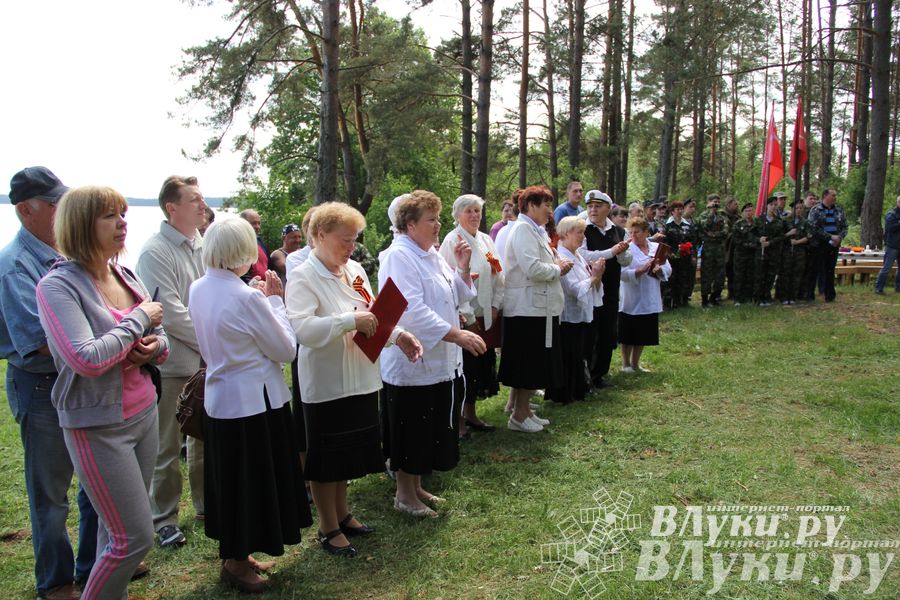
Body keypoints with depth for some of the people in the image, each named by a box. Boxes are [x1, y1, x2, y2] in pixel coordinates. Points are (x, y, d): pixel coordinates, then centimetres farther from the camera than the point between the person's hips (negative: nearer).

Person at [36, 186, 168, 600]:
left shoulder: (126, 277, 5)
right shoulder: (58, 286, -15)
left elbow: (159, 340, 15)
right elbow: (87, 359, -26)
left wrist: (154, 346, -8)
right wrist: (138, 320, -16)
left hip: (144, 413, 6)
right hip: (99, 426, -6)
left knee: (116, 528, 15)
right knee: (135, 538, -2)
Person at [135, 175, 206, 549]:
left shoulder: (204, 247, 6)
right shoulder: (155, 252, -13)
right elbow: (171, 313, -18)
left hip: (208, 361, 6)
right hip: (172, 363, -6)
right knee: (167, 447, 6)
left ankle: (206, 504, 34)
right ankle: (164, 519, 21)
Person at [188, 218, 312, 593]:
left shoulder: (198, 289, 1)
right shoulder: (245, 297, -23)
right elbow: (285, 350, -14)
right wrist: (274, 300, -7)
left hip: (218, 399, 8)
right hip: (254, 401, -8)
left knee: (230, 478, 20)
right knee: (253, 481, 8)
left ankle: (233, 554, 36)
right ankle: (237, 564, 23)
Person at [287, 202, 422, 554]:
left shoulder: (354, 270, 6)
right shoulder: (303, 278, -15)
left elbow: (372, 316, 12)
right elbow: (302, 329, -28)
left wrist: (398, 335, -5)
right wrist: (351, 321, -30)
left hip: (360, 377, 7)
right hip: (326, 382, -7)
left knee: (349, 452, 20)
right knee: (326, 458, 9)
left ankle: (341, 513, 39)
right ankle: (329, 528, 26)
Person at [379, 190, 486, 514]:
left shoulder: (432, 255, 13)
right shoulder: (398, 257, -17)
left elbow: (457, 297, 18)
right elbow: (413, 311, -27)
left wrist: (462, 268, 2)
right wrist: (456, 334, -28)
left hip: (439, 361, 9)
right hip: (411, 363, -9)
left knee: (432, 431, 18)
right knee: (411, 434, 4)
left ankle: (416, 486, 34)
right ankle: (404, 494, 21)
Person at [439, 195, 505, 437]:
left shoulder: (486, 240, 10)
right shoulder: (452, 241, -11)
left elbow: (498, 274, 13)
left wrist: (495, 306, 1)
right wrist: (468, 317, -16)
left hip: (487, 316, 7)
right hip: (464, 317, -7)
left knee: (482, 365, 13)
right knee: (464, 366, -2)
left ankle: (470, 414, 28)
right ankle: (457, 420, 11)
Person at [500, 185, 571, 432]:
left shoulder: (534, 230, 16)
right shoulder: (523, 229, -15)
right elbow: (532, 268, -26)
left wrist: (557, 264, 4)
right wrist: (558, 270, -10)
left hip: (540, 306, 10)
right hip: (529, 308, -10)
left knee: (535, 363, 15)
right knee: (528, 363, -2)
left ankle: (524, 410, 24)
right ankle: (519, 416, 8)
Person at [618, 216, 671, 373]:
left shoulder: (657, 248, 5)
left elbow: (668, 270, 3)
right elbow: (623, 274, -19)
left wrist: (659, 269, -18)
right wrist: (642, 270, -28)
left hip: (650, 301, 5)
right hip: (631, 301, -5)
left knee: (643, 334, 14)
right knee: (628, 335, 5)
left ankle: (635, 363, 28)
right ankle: (626, 364, 21)